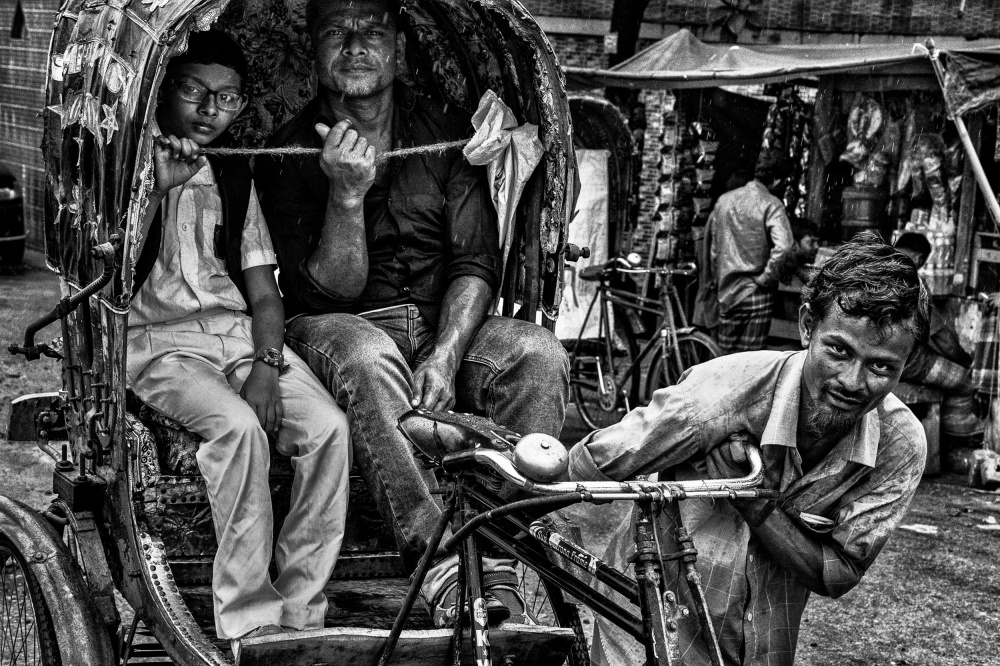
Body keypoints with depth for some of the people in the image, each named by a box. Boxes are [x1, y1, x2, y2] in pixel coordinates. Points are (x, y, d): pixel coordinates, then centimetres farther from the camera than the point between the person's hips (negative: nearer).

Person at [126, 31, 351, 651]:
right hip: (160, 339, -4)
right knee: (238, 426, -33)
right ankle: (247, 617, -23)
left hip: (240, 332, 4)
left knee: (329, 426, -22)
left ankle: (302, 610, -13)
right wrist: (157, 190, -16)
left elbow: (265, 296, 12)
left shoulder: (234, 176, 18)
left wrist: (267, 364, -7)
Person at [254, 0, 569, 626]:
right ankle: (438, 562, -42)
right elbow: (334, 290, -10)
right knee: (367, 359, -38)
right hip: (339, 328, -3)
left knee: (539, 353, -26)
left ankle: (499, 561, -30)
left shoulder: (447, 132, 5)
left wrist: (444, 356, -19)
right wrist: (346, 194, -26)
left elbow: (476, 264, -2)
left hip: (443, 324, 3)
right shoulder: (289, 154, -2)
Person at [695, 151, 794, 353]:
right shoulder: (771, 205, -11)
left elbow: (710, 245, 15)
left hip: (725, 291, 5)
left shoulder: (724, 200, 7)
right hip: (756, 295, -5)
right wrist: (766, 278, -14)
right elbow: (783, 247, -26)